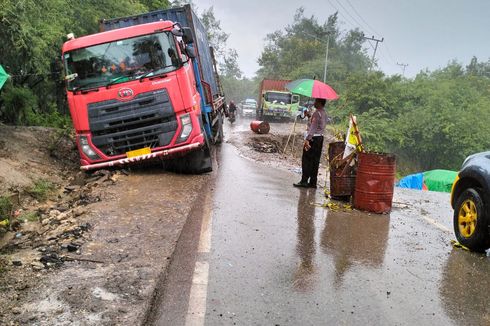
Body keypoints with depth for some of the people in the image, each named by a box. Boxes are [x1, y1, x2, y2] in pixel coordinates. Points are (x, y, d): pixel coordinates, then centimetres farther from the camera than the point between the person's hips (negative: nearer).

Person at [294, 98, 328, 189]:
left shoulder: (317, 113, -15)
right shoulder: (324, 113, 14)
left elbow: (313, 127, -23)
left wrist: (307, 139, -28)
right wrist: (309, 116, 16)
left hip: (313, 138, -9)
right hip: (320, 138, 9)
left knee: (306, 160, -4)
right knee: (315, 161, 9)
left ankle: (304, 181, -3)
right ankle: (313, 182, 12)